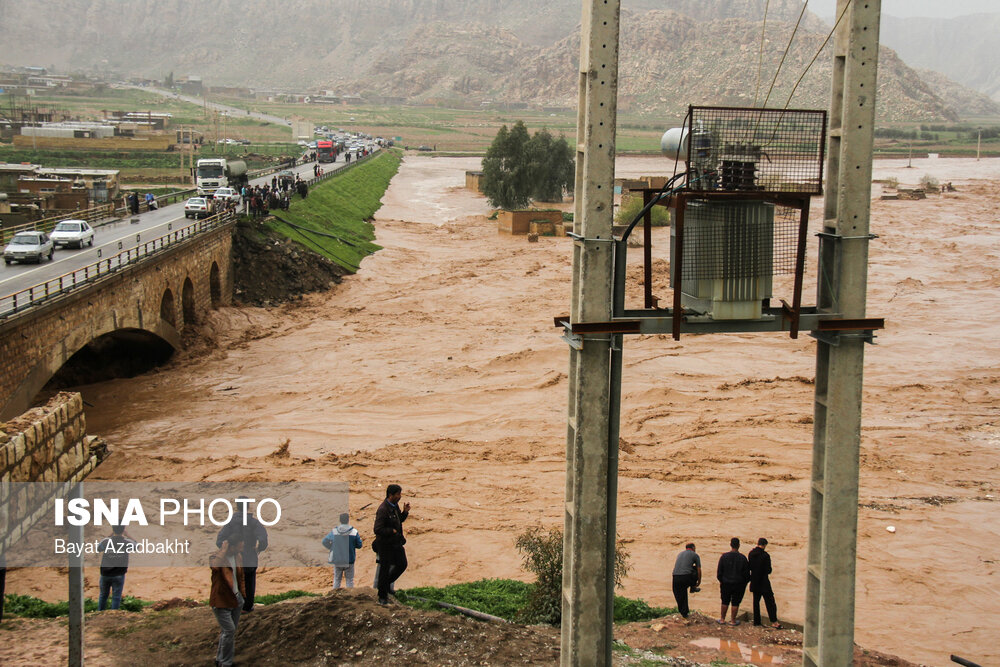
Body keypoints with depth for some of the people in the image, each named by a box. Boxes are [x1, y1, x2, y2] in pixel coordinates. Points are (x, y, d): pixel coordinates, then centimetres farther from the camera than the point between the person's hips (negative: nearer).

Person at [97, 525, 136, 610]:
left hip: (105, 574, 2)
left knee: (103, 595, 19)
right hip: (119, 575, -2)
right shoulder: (127, 543, -11)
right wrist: (126, 535, 16)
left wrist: (110, 535, 10)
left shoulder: (106, 541, -10)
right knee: (116, 597, 6)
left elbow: (98, 548, 13)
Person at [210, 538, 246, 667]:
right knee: (229, 630, -10)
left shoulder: (238, 557, 5)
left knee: (228, 631, 15)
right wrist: (224, 549, -32)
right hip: (221, 602, -7)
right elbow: (215, 565, -44)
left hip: (236, 600, 7)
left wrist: (244, 596, 15)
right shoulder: (215, 557, -18)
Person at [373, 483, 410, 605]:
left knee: (402, 565, 12)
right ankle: (382, 597, 18)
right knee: (385, 569, 3)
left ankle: (386, 584, 33)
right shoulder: (382, 510, -25)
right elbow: (378, 529, -27)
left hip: (396, 542, 8)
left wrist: (405, 512, 0)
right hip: (385, 544, -8)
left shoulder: (395, 505, 3)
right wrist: (392, 531, -21)